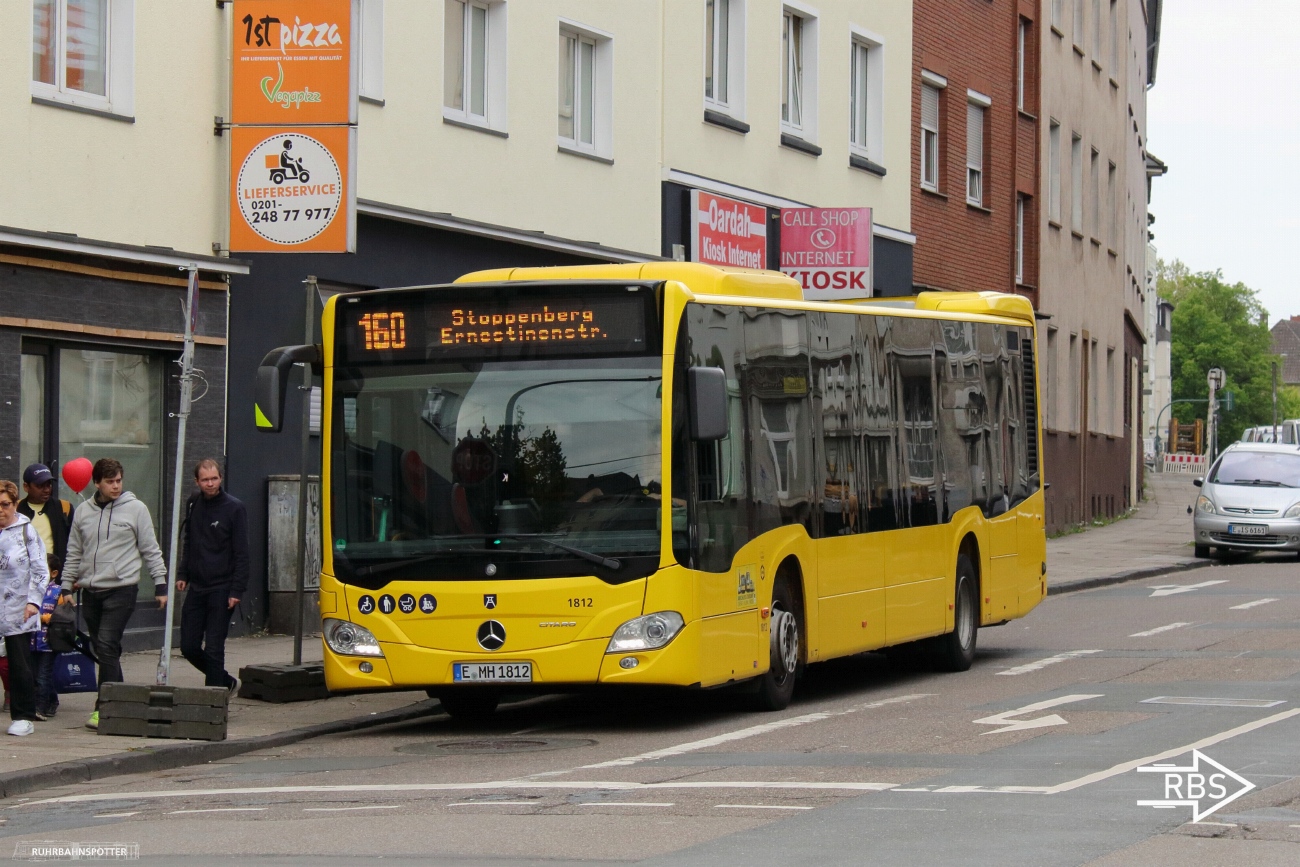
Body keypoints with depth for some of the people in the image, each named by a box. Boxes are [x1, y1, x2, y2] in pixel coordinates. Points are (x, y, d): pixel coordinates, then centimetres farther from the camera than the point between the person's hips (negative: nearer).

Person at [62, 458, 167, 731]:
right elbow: (74, 554, 16)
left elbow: (150, 550, 2)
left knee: (107, 646, -16)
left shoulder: (136, 509, -1)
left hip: (122, 588, -5)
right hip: (90, 591, 5)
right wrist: (67, 586, 13)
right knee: (101, 649, 8)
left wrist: (161, 585, 0)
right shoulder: (83, 512, 10)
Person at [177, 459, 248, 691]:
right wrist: (182, 574, 11)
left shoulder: (234, 508, -7)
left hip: (221, 589, -6)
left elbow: (241, 554, -8)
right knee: (188, 647, 6)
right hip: (196, 587, 6)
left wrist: (236, 591, -14)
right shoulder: (193, 505, 9)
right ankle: (226, 681, 25)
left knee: (214, 649, -6)